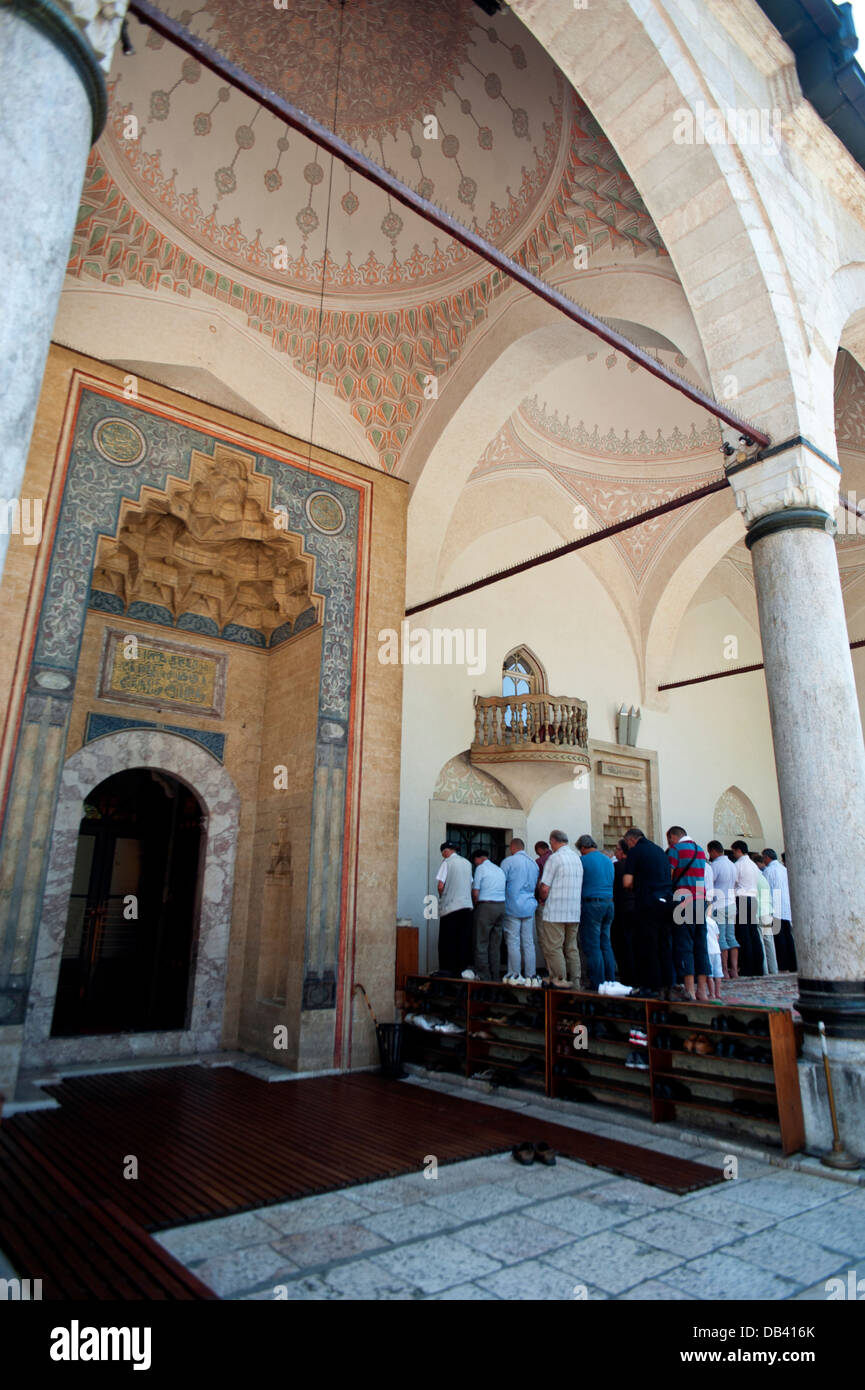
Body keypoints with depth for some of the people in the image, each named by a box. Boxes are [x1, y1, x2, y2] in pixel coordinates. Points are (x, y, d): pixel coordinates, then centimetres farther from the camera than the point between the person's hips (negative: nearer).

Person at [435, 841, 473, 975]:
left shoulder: (447, 862, -6)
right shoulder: (467, 863, 11)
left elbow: (440, 885, -12)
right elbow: (471, 885, 13)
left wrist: (442, 896, 6)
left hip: (450, 906, -5)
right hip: (467, 905, 5)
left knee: (447, 941, 3)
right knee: (464, 940, 9)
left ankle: (447, 969, 4)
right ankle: (462, 968, 11)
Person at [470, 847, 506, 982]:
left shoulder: (480, 868, -5)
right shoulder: (499, 869, 16)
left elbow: (475, 893, -9)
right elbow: (503, 889, 12)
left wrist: (475, 905, 10)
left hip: (486, 906, -7)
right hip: (501, 905, 7)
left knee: (481, 944, 1)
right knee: (496, 944, 13)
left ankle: (483, 976, 1)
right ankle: (496, 976, 17)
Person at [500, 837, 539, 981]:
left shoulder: (508, 861, -5)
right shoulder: (534, 864, 13)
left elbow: (501, 884, -5)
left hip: (513, 908, -5)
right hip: (529, 908, 5)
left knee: (513, 942, -1)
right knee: (528, 943, 8)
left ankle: (515, 975, 0)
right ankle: (530, 975, 10)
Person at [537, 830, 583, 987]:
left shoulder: (554, 858, -11)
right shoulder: (577, 858, 13)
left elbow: (544, 888, -14)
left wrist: (543, 899, 8)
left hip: (555, 912, -7)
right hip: (574, 913, 7)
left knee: (553, 948, -2)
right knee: (571, 948, 12)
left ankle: (559, 980, -4)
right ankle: (574, 982, 14)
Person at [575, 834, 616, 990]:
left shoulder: (584, 860, -7)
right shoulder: (608, 860, 13)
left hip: (591, 903, -7)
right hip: (609, 903, 7)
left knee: (592, 946, -1)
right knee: (605, 944, 14)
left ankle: (598, 983, 0)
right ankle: (610, 980, 16)